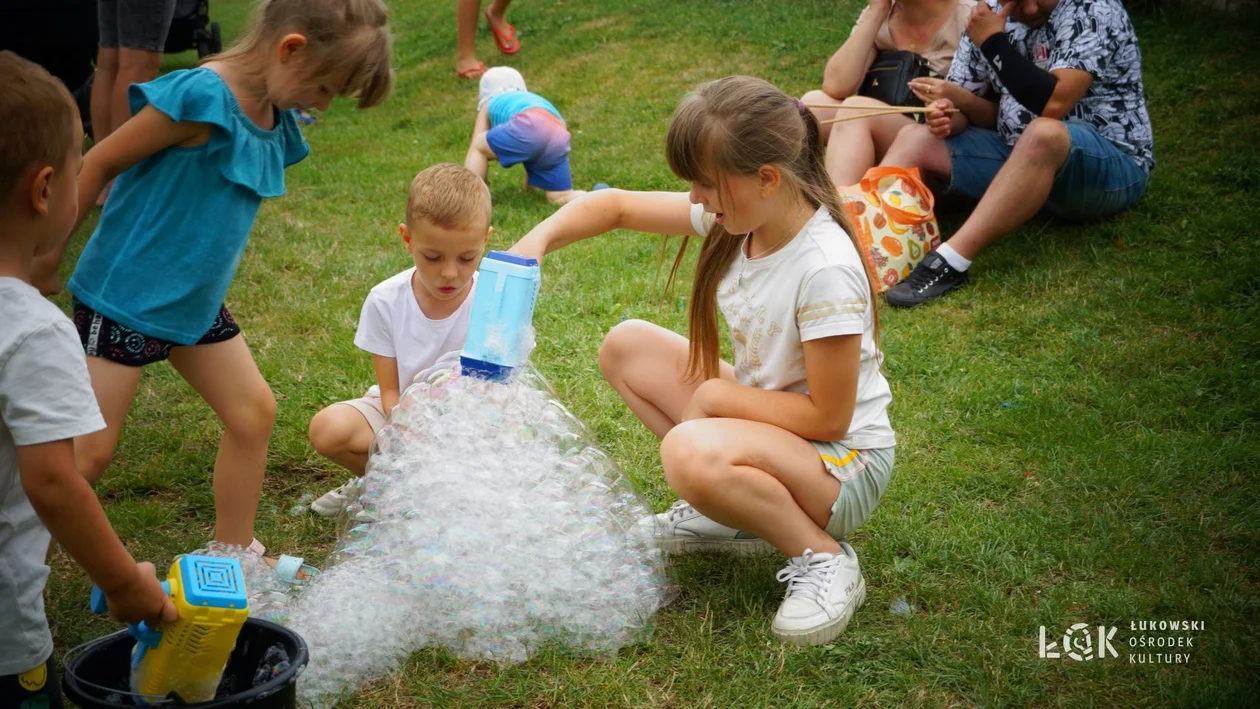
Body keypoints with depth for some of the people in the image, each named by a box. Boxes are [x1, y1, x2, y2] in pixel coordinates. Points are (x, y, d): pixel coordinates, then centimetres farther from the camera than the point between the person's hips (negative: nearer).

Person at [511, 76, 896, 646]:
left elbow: (828, 416, -24)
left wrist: (713, 395, -16)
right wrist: (536, 241, -15)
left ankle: (823, 557, -12)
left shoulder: (826, 272, -29)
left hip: (845, 464, -9)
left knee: (690, 452, -36)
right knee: (626, 347, 2)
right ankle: (735, 507, 5)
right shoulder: (739, 214, -7)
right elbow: (616, 206, 2)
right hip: (768, 418, 9)